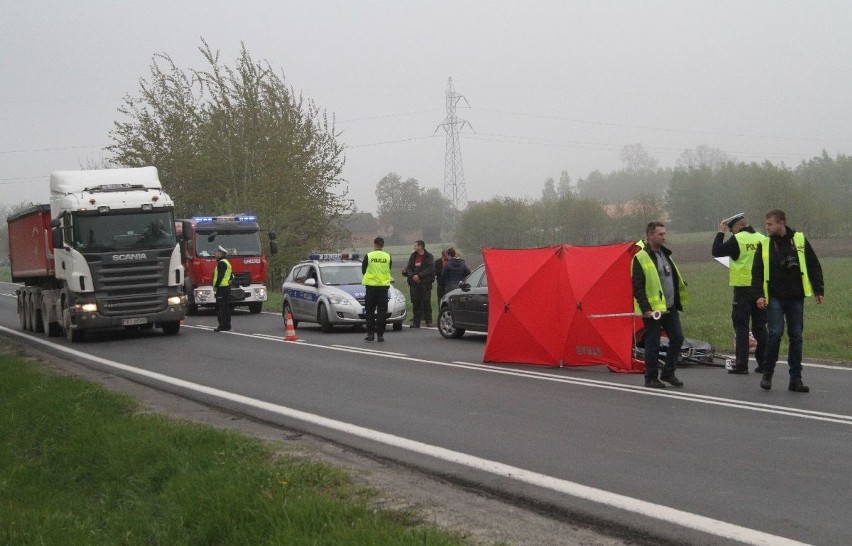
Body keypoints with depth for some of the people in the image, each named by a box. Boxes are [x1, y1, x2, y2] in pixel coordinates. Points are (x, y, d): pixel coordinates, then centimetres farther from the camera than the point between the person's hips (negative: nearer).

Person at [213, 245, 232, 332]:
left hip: (222, 287, -11)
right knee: (226, 307, 12)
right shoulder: (226, 262, 21)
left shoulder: (221, 263, -11)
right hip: (227, 287, 11)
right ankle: (227, 326, 14)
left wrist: (216, 286, -17)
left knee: (221, 307, -10)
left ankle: (223, 326, -13)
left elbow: (220, 276, -20)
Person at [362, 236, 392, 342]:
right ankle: (380, 335, 0)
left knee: (370, 311, 7)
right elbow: (389, 271, 10)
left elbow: (363, 270, 5)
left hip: (371, 286, -1)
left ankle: (370, 334, 5)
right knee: (382, 312, 4)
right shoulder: (387, 257, -1)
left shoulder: (368, 256, -6)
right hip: (384, 286, 1)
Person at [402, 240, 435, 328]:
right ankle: (416, 322, 6)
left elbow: (430, 269, -11)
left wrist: (419, 275, -18)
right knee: (415, 302, 2)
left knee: (426, 302, -4)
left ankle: (428, 321, 1)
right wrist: (412, 276, -10)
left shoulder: (429, 257, -1)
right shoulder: (413, 256, 14)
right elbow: (409, 268, 10)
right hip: (414, 282, 4)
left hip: (425, 283, -4)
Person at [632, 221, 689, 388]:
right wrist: (645, 309, -19)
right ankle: (651, 378, 10)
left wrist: (678, 300, 20)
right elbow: (637, 287, -14)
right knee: (653, 344, -1)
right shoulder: (641, 258, -11)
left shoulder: (665, 254, 14)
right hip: (653, 309, -8)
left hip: (670, 307, 8)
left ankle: (668, 373, 18)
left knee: (677, 337, 5)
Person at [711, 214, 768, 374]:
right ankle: (764, 363, 12)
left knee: (741, 327, 0)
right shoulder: (763, 239, 5)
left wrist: (721, 232, 4)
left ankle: (741, 364, -2)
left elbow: (716, 252, -5)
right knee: (760, 327, 11)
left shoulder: (737, 239, -10)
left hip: (743, 288, -5)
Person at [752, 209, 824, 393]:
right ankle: (767, 374, 5)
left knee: (796, 337, 3)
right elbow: (757, 271, 2)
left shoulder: (799, 240, 2)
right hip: (774, 298, -1)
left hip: (796, 298, 1)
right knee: (775, 333, -10)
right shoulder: (765, 245, 3)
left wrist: (819, 290, 2)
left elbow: (813, 266, 5)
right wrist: (759, 294, -9)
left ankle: (795, 379, 9)